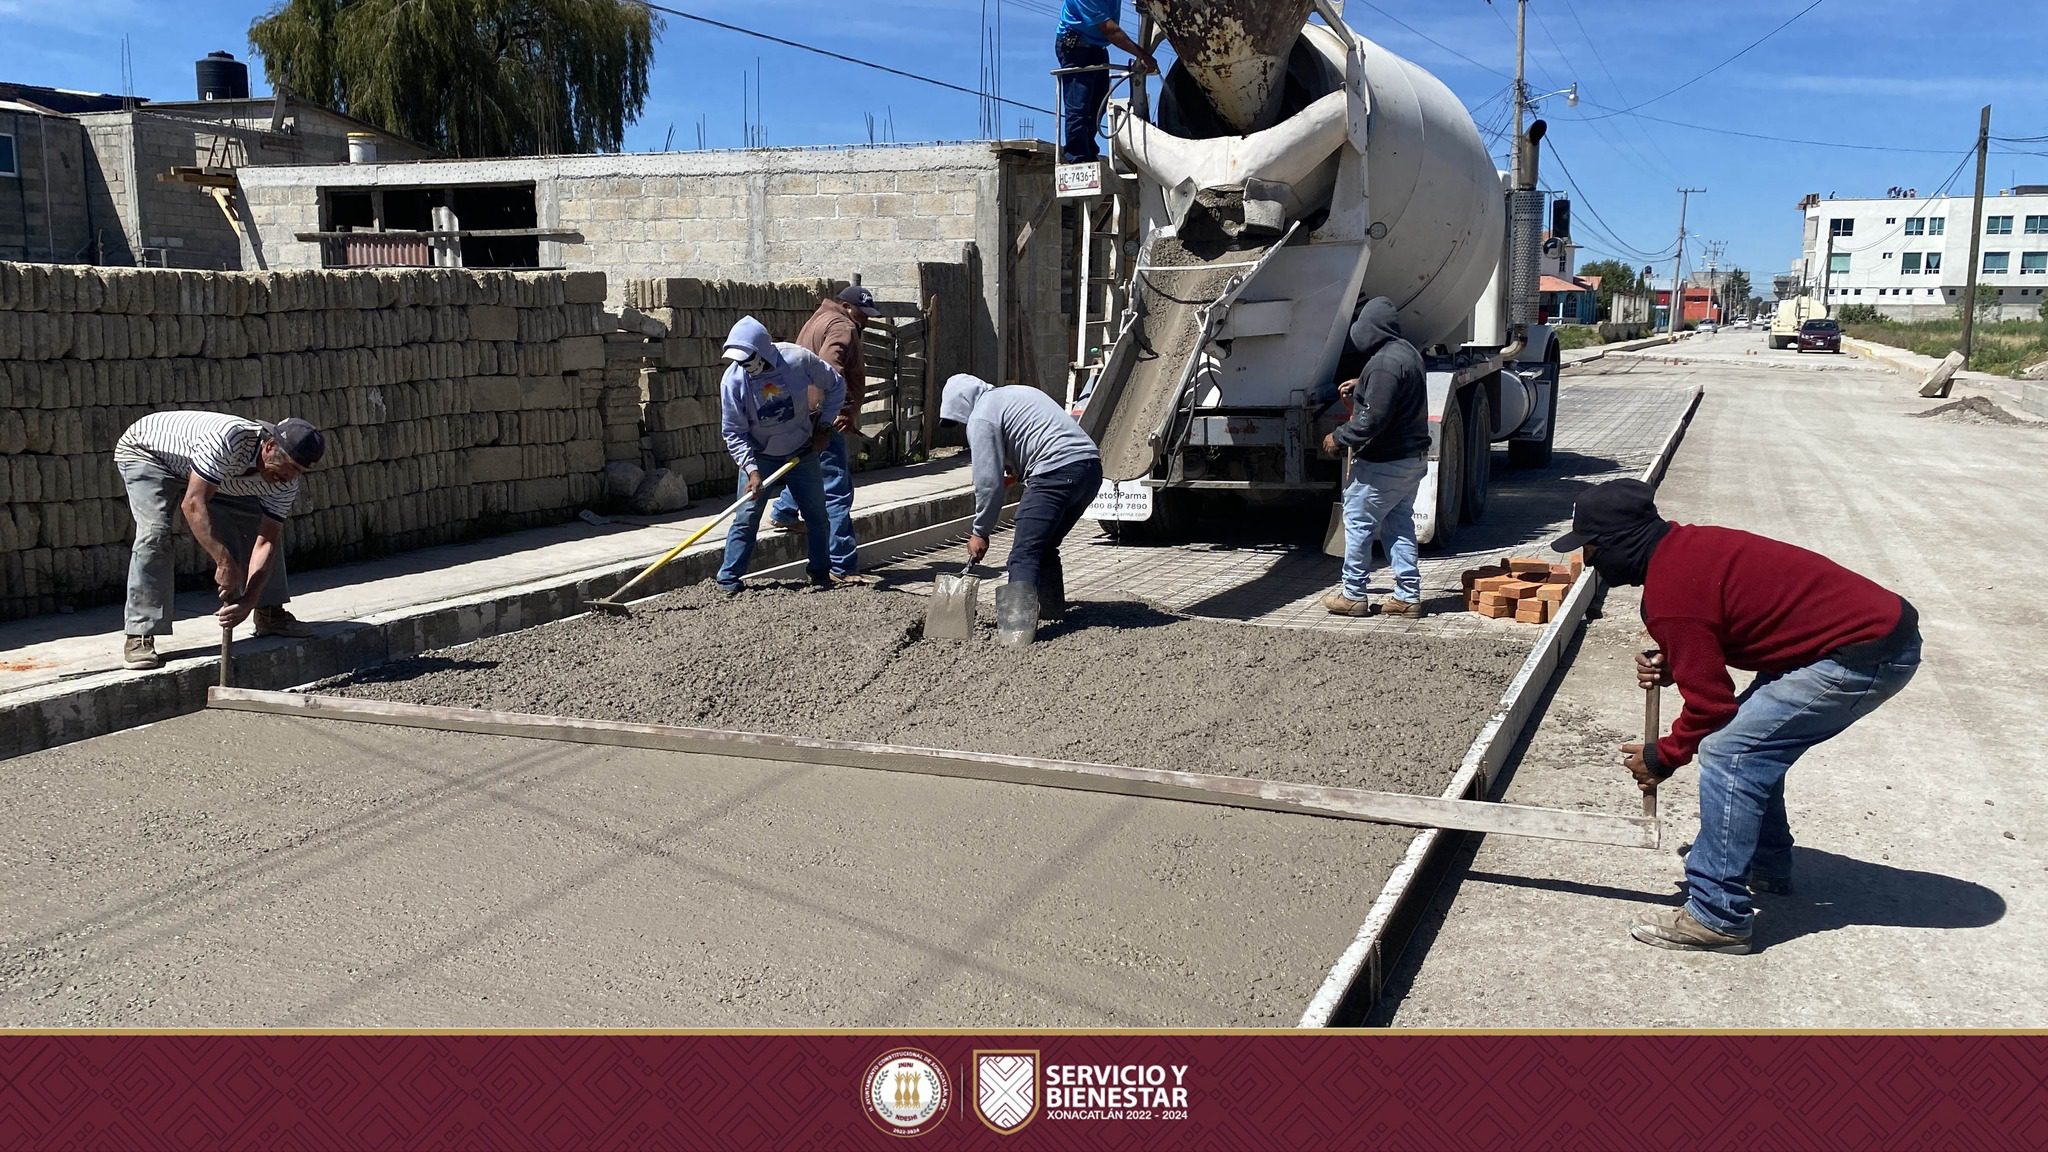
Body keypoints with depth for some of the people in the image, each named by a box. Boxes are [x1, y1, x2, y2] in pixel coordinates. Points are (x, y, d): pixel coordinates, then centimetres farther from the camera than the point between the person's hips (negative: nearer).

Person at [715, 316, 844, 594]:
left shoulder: (798, 360, -21)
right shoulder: (733, 379, -21)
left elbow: (836, 386, -4)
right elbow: (733, 432, -16)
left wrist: (823, 426, -6)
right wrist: (751, 470, -25)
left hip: (802, 452, 1)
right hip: (759, 457, -1)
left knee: (817, 515, 8)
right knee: (746, 517, -6)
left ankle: (821, 571, 25)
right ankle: (729, 580, 0)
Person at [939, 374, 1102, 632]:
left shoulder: (981, 418, 0)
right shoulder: (1017, 393, 28)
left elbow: (988, 482, -4)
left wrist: (981, 533, 4)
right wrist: (1017, 471, 29)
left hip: (1057, 474, -9)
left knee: (1024, 555, -10)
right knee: (1046, 547, 23)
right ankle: (1052, 610, 31)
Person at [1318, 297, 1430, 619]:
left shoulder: (1384, 363, -22)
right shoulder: (1406, 352, 11)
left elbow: (1373, 420, -25)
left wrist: (1339, 438, -14)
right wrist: (1361, 385, 24)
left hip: (1384, 463, -10)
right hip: (1413, 458, 10)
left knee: (1358, 522, 1)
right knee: (1399, 523, 14)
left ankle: (1353, 595, 8)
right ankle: (1408, 596, 14)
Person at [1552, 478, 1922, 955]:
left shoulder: (1670, 593, -20)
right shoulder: (1686, 546, 8)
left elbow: (1709, 702, -14)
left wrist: (1662, 758, 2)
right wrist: (1670, 662, 6)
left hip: (1864, 656, -10)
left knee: (1729, 753, -11)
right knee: (1753, 741, 20)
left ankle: (1717, 918, -7)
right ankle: (1766, 866, 34)